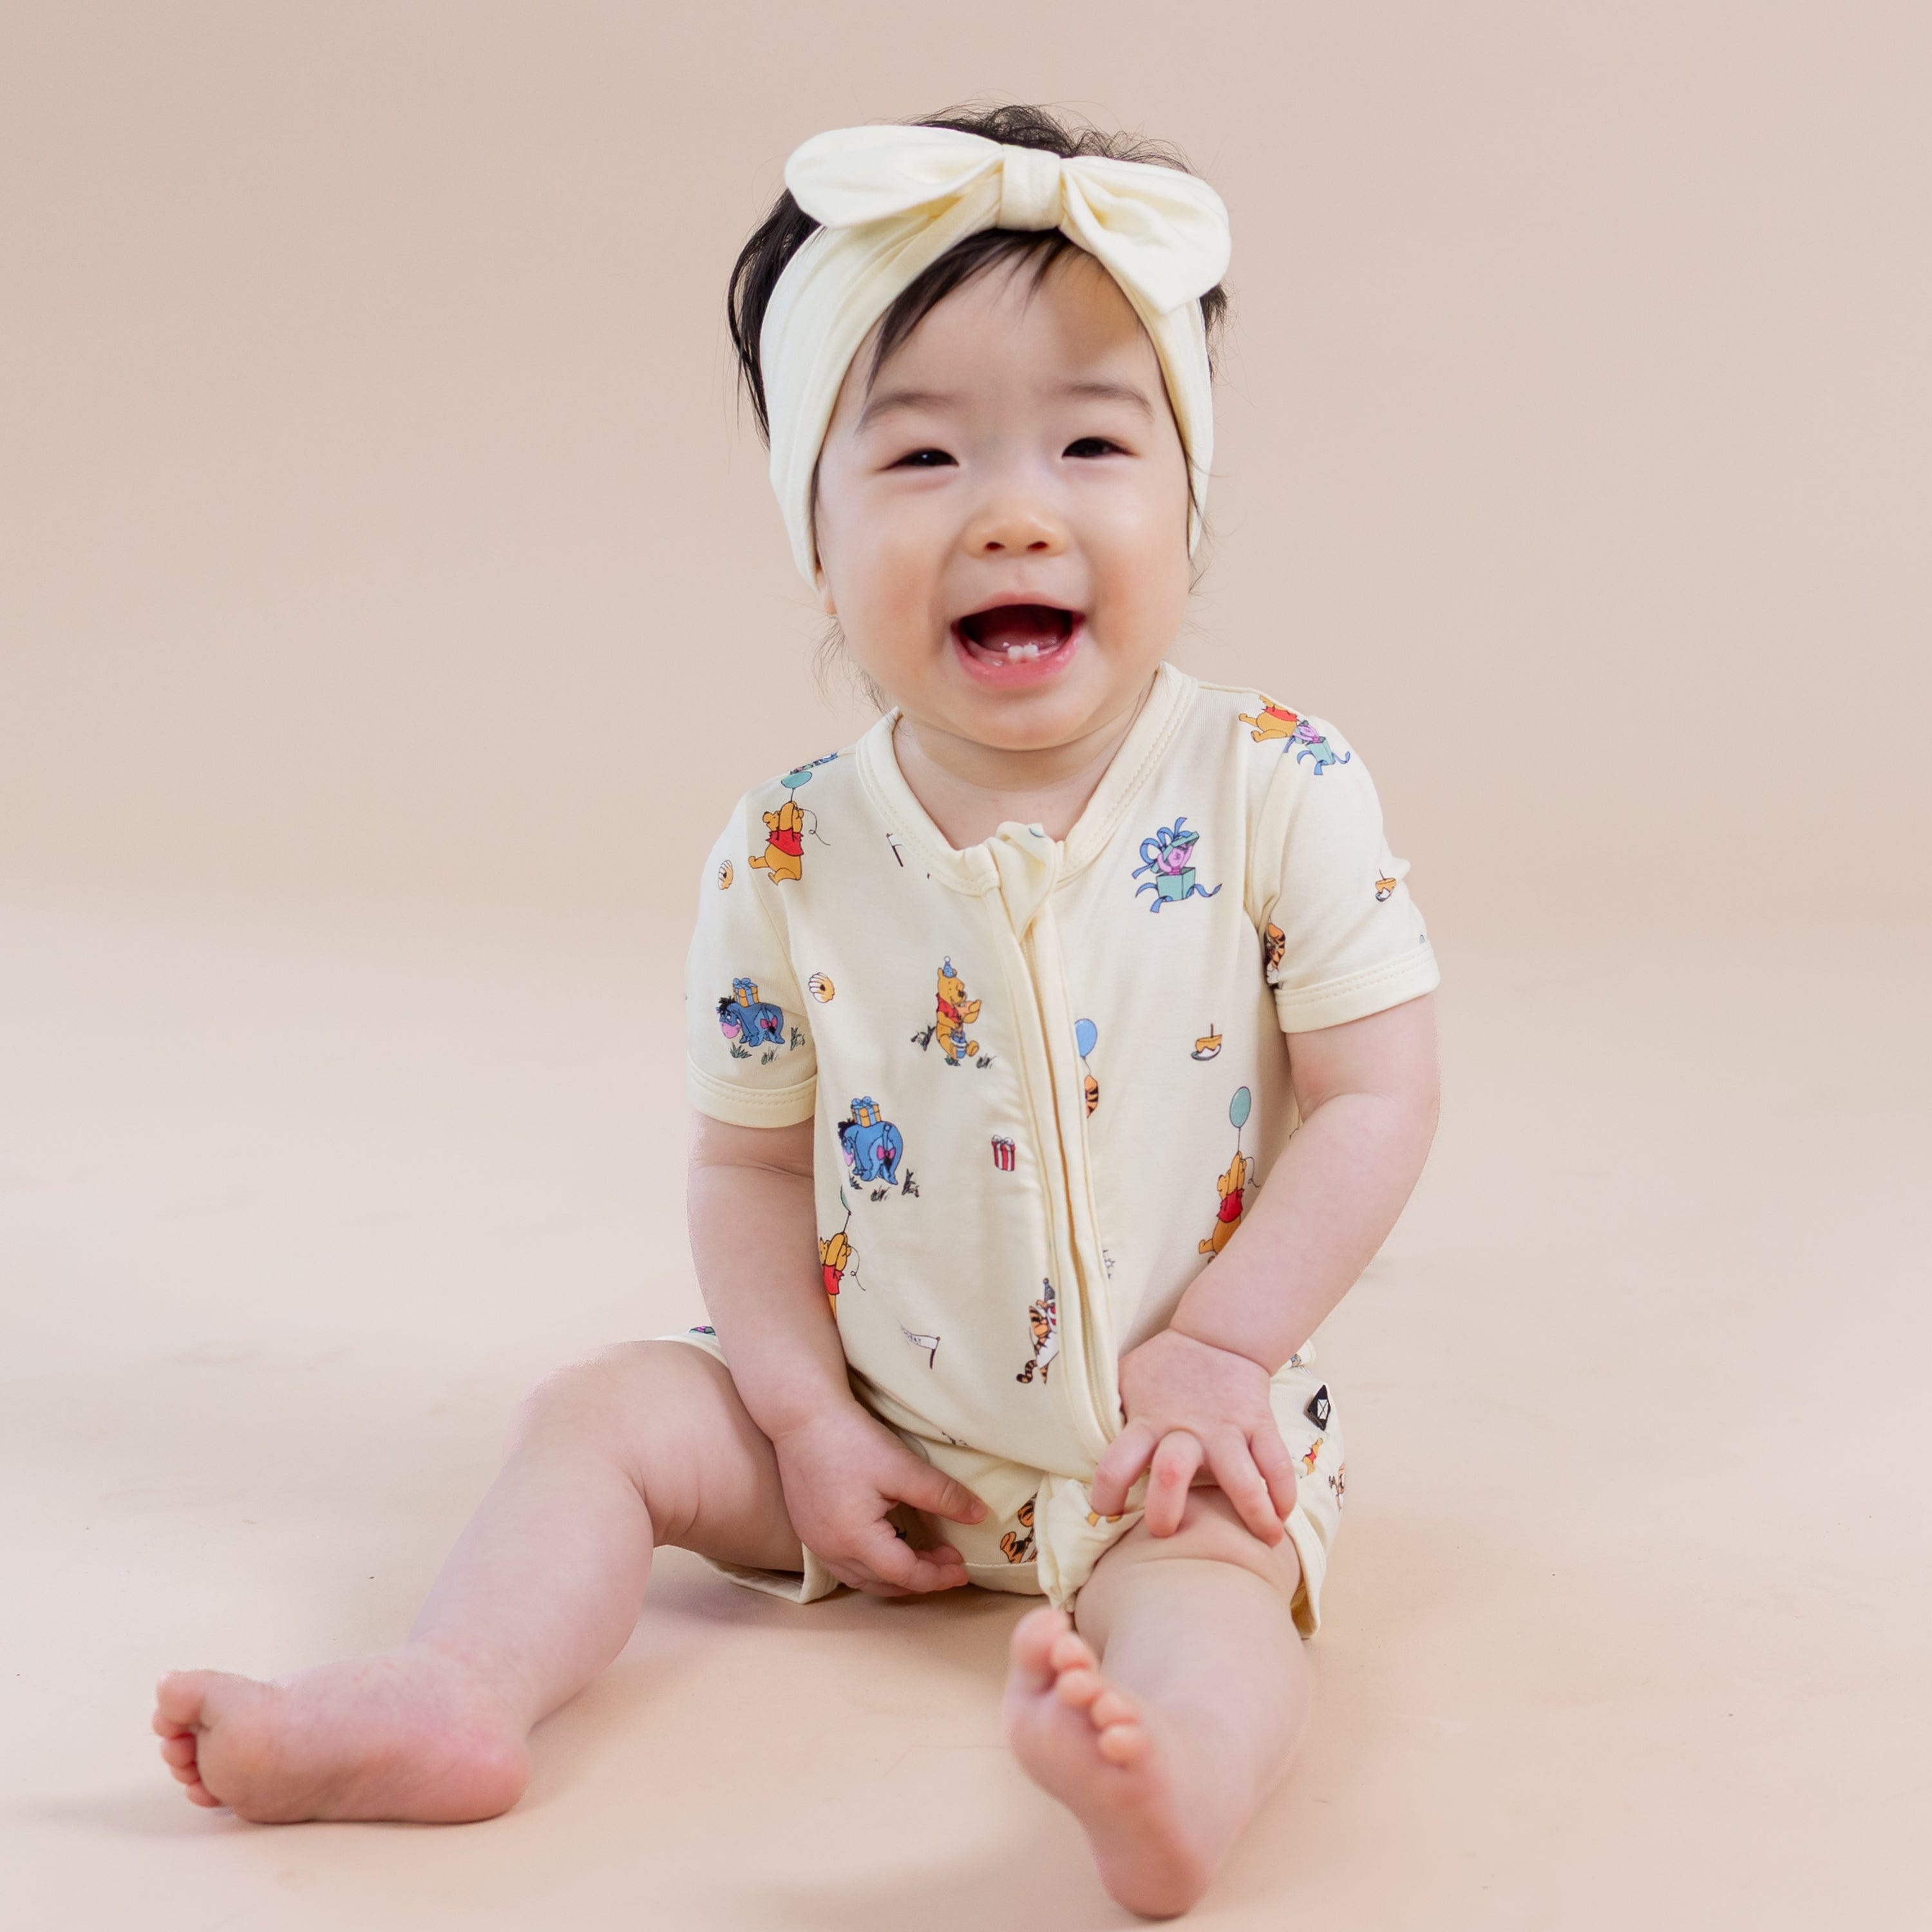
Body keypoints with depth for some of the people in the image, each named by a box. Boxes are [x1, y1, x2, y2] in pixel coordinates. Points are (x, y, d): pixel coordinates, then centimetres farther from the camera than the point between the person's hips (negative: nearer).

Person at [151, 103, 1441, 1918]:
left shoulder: (1276, 792, -15)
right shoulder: (786, 863, -9)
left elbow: (1374, 1099, -11)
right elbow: (751, 1162, 1)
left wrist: (1211, 1354, -15)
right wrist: (810, 1422, -8)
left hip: (1176, 1416, -3)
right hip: (888, 1423, 4)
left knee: (1202, 1553, -32)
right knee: (602, 1413, -8)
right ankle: (456, 1695, -22)